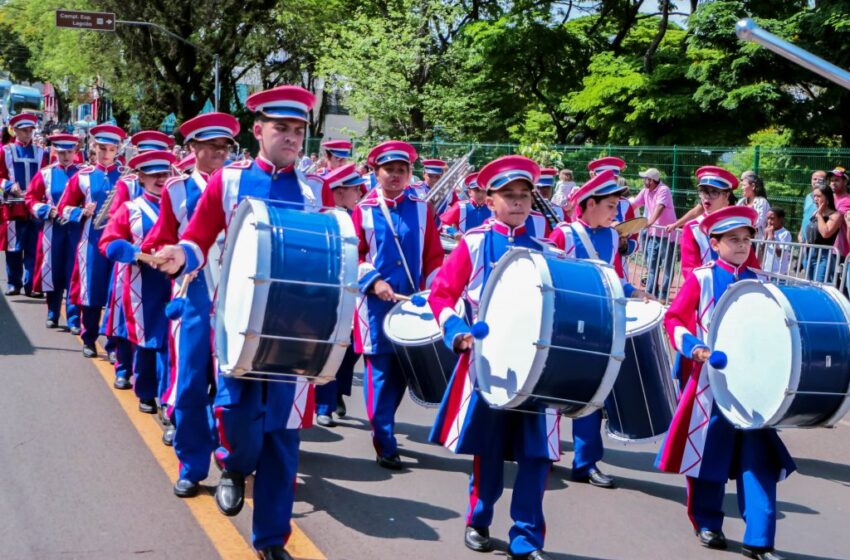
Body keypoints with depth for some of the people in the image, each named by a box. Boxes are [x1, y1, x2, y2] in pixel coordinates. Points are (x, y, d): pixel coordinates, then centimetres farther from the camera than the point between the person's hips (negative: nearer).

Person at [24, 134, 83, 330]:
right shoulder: (45, 174, 5)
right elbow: (31, 198, 6)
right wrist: (47, 210, -10)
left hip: (76, 230, -2)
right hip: (53, 230, 2)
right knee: (53, 273, 9)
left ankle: (74, 319, -1)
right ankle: (52, 315, 22)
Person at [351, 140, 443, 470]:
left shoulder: (422, 209, 6)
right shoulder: (363, 211, 1)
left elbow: (434, 257, 6)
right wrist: (373, 281, -15)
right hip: (376, 304, -2)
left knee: (402, 369, 10)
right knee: (380, 371, -4)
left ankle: (384, 425, 29)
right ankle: (384, 443, 0)